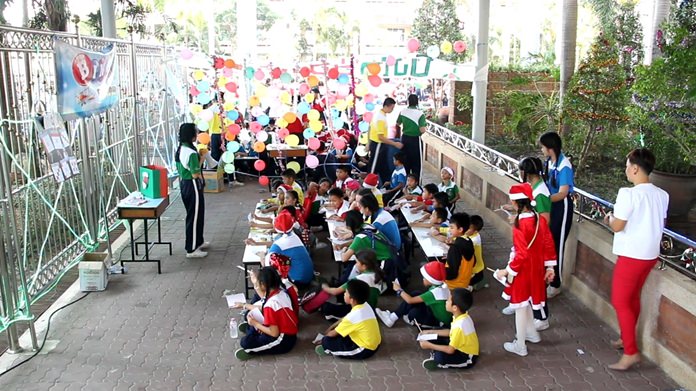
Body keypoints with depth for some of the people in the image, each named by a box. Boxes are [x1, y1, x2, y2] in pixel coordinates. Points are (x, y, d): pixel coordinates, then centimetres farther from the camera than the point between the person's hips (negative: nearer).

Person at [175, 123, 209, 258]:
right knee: (195, 216, -1)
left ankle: (198, 242, 35)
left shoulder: (180, 150, 6)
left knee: (193, 215, 22)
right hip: (193, 186, -10)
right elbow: (195, 174, -23)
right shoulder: (192, 153, -24)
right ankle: (192, 249, 5)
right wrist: (201, 159, -10)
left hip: (184, 184, 10)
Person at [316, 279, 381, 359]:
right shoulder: (365, 305, -3)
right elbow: (345, 319, 16)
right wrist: (331, 327, 19)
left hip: (365, 350, -9)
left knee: (326, 341, -13)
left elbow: (333, 334, -11)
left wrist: (326, 334, 10)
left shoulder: (354, 316, -26)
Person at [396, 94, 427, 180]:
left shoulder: (402, 112, -3)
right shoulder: (420, 114, -17)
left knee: (405, 162, 16)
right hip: (415, 140, -4)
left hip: (405, 138, 5)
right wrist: (424, 129, -1)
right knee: (416, 163, 6)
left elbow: (397, 124, 11)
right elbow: (422, 130, -22)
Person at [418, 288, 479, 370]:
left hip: (467, 357, -9)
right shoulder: (462, 316, -7)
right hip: (463, 347, 9)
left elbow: (450, 350, -26)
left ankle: (440, 363, -3)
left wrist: (430, 345, -18)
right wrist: (431, 332, 8)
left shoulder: (459, 326, -33)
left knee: (440, 356, -33)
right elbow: (451, 332, 10)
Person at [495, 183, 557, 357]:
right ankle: (532, 333, 43)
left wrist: (507, 270, -15)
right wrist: (549, 267, 13)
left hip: (522, 271, -8)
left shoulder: (520, 225, -26)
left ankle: (520, 346, 19)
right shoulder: (540, 219, -2)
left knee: (520, 306, 6)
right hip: (536, 269, 8)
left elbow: (522, 254, -25)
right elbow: (549, 244, 4)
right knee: (527, 302, 26)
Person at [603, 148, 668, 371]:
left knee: (620, 301, 1)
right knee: (633, 298, 22)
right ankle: (626, 338, 37)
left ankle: (631, 352, 1)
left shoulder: (628, 194, -21)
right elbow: (656, 222, 15)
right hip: (650, 254, 8)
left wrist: (610, 218, 2)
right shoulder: (662, 195, 3)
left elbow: (617, 227, -18)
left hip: (632, 255, -8)